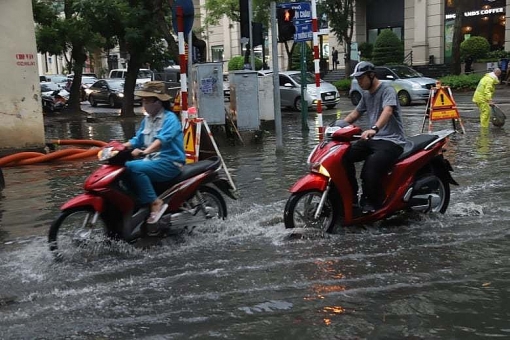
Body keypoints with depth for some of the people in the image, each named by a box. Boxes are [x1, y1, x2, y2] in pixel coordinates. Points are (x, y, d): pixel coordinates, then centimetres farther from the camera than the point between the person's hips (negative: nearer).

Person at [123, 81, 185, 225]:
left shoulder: (170, 118, -10)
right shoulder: (147, 119, 16)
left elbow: (162, 139, -27)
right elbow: (137, 140, 14)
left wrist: (144, 151, -42)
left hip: (170, 163, -8)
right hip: (152, 160, 8)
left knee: (134, 167, -29)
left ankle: (156, 203, -23)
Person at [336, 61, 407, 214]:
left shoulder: (387, 90, -11)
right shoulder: (366, 94, 16)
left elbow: (387, 111, -31)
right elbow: (356, 113, 27)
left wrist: (374, 129, -49)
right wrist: (339, 124, 10)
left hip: (392, 140, -8)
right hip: (373, 138, 8)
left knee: (370, 168, -31)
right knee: (345, 156, -12)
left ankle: (373, 202, -7)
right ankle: (351, 196, -2)